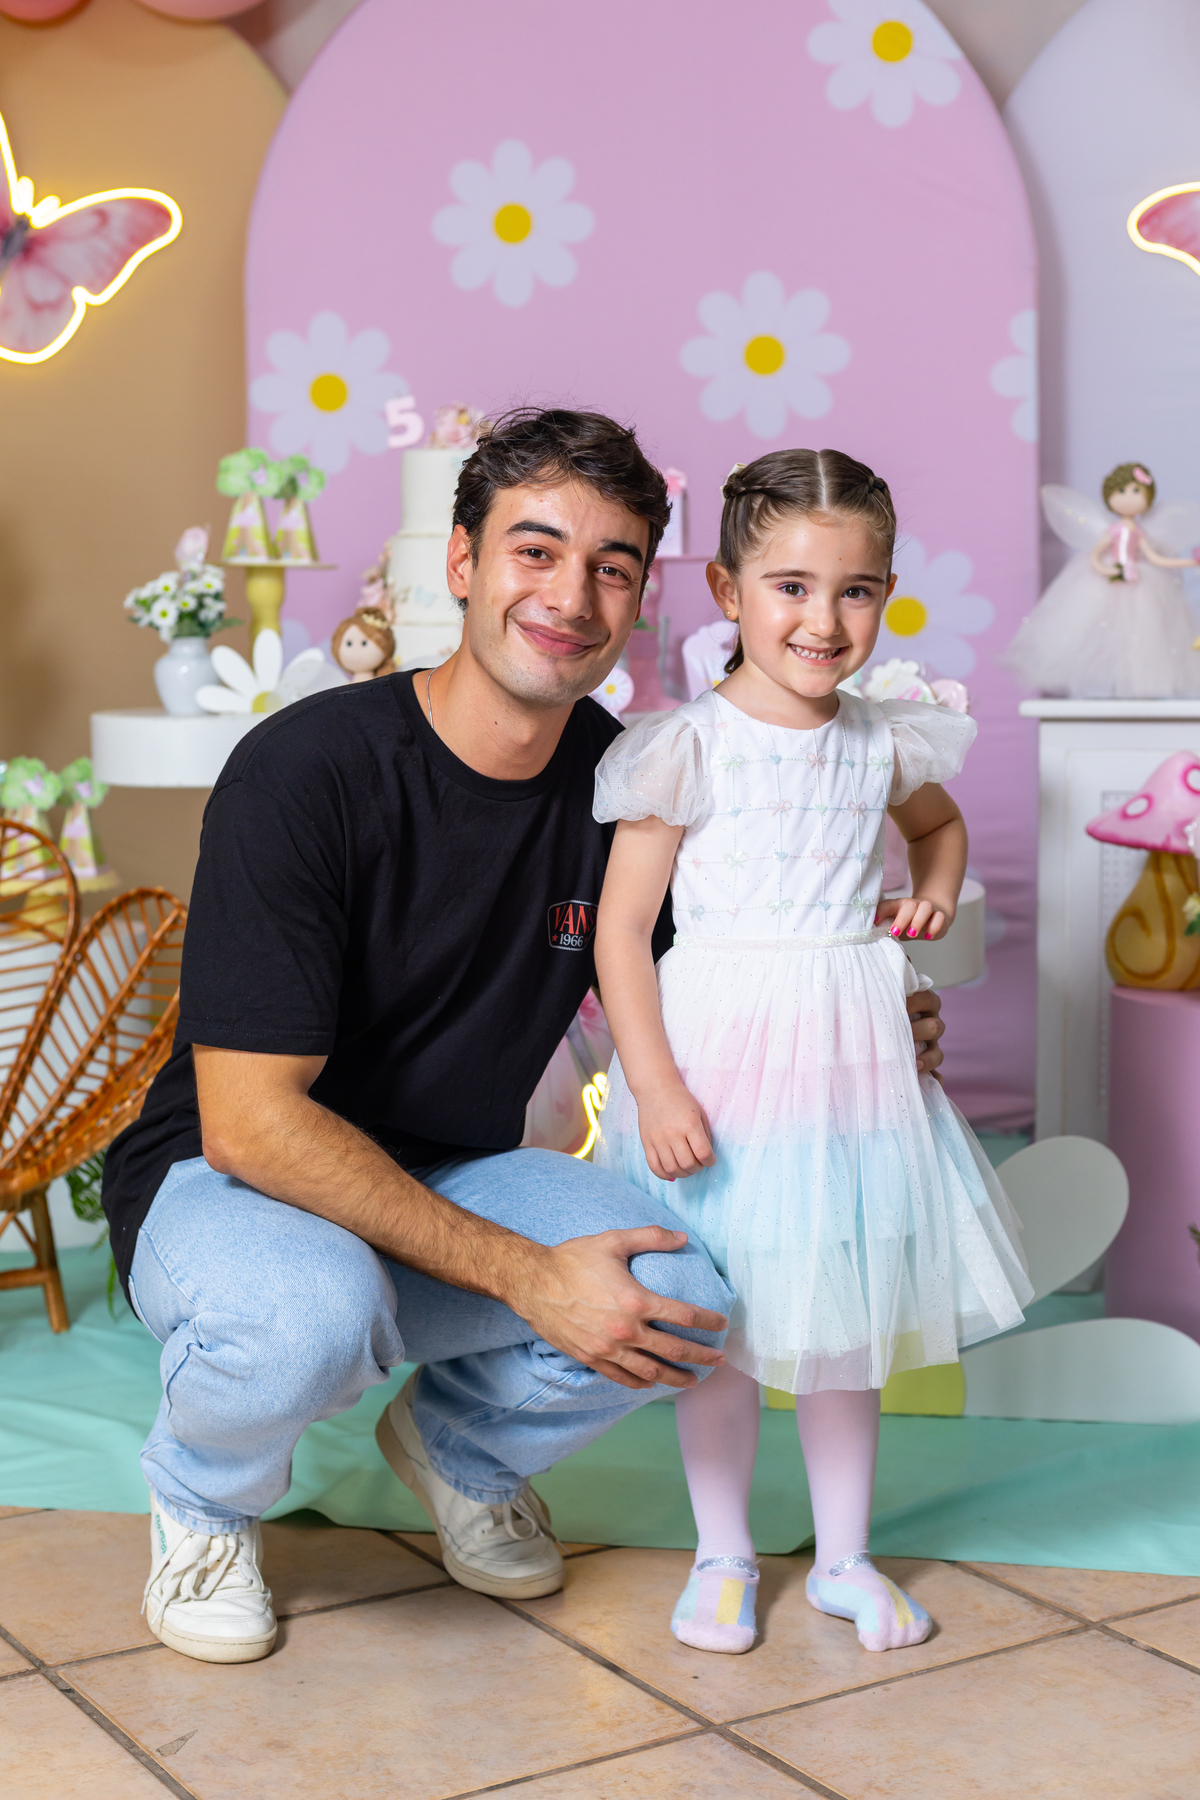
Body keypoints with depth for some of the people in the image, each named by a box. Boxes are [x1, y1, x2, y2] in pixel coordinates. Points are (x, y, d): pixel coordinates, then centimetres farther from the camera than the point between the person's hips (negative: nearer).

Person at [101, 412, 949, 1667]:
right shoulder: (305, 771, -23)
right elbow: (251, 1121, -25)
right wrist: (522, 1274, -28)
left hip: (449, 1181, 5)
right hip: (226, 1184, -5)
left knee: (685, 1291, -21)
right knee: (308, 1318, -38)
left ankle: (459, 1441, 12)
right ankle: (201, 1495, 0)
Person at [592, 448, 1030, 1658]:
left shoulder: (885, 746, 3)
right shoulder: (686, 749, -11)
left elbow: (940, 824, 27)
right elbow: (621, 930, -11)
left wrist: (933, 897, 6)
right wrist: (654, 1088, -17)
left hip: (853, 1057, 4)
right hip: (721, 1057, -4)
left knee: (847, 1322, 14)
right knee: (716, 1324, 8)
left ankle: (845, 1558, 30)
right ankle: (722, 1557, 27)